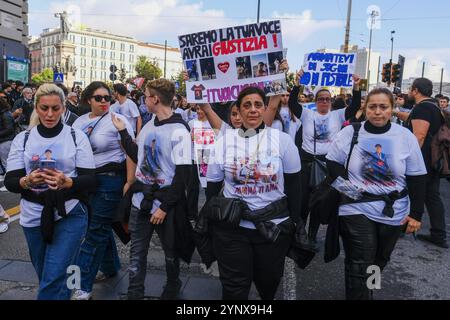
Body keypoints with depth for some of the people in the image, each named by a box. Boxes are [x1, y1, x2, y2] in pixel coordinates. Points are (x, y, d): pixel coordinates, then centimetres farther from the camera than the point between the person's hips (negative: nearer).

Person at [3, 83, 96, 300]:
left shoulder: (77, 136, -3)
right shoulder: (22, 138, 3)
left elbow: (90, 181, -7)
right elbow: (10, 182, -1)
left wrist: (67, 182, -27)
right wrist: (27, 181, -23)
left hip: (70, 214, -3)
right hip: (34, 216, 3)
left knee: (53, 279, -8)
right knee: (45, 276, 17)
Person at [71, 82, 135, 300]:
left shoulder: (117, 120, -8)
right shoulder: (80, 122, 10)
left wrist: (129, 183, -16)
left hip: (110, 179, -6)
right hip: (86, 180, 6)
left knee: (96, 230, -2)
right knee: (101, 225, 17)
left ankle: (83, 286, 6)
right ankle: (110, 267, 36)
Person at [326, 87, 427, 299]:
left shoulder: (405, 137, -3)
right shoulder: (349, 132, -5)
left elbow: (417, 178, -1)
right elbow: (333, 164, 2)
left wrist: (416, 213, -2)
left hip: (393, 211, 3)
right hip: (356, 208, -2)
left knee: (379, 261, 20)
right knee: (359, 265, -3)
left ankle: (363, 289, 46)